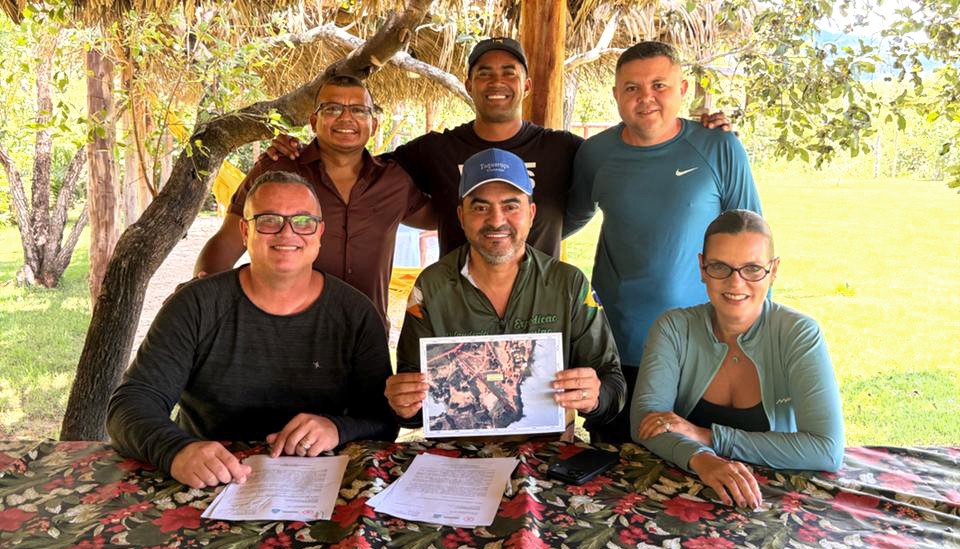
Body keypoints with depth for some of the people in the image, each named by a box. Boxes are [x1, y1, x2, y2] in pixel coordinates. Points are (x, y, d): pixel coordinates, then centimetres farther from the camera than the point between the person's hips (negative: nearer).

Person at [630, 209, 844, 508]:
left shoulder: (799, 334, -8)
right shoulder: (674, 327, -3)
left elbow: (828, 450, -17)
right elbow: (644, 417, -13)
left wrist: (709, 437, -19)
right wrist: (701, 458, -32)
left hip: (769, 500, -1)